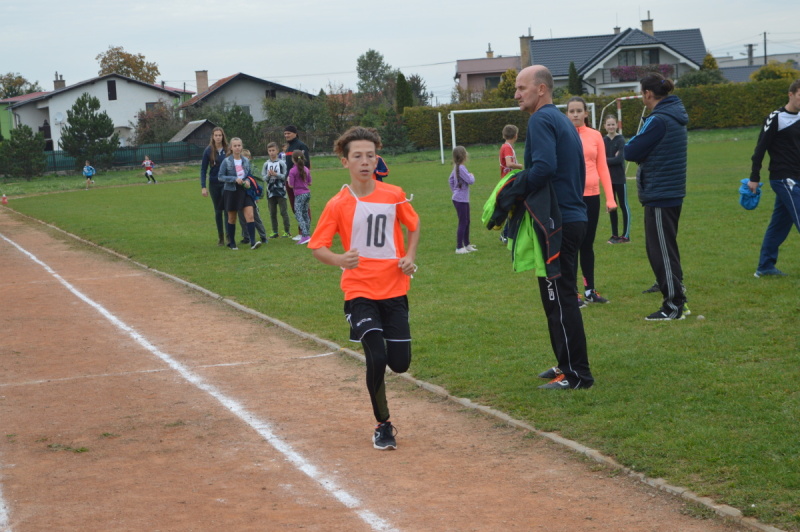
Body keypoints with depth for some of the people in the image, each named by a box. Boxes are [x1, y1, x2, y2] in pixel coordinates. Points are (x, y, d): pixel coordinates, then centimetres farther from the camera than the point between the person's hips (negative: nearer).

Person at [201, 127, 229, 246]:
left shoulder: (228, 150, -3)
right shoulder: (208, 150, -3)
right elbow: (203, 169, 1)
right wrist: (203, 187, -5)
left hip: (227, 183, -1)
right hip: (214, 184, 1)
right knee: (218, 211, 8)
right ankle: (221, 237, 15)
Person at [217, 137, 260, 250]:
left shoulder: (246, 161, 3)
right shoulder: (226, 161, -8)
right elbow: (220, 176, -9)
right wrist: (235, 179, -19)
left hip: (244, 191, 2)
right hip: (231, 191, -2)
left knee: (250, 215, -12)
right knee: (232, 218, 8)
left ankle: (253, 242, -17)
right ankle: (232, 243, 21)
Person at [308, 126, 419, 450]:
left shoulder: (394, 195, -1)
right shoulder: (338, 204, -8)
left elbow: (413, 226, 16)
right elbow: (317, 247, -7)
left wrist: (410, 256, -1)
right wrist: (339, 260, -28)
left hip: (395, 289, 3)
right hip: (360, 291, -3)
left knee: (400, 363, 1)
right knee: (376, 359, -14)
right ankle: (383, 425, 7)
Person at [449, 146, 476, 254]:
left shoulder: (456, 167, 9)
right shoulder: (461, 168, -21)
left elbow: (451, 180, 21)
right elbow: (470, 181, -23)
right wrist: (471, 175, -3)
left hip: (464, 199, 10)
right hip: (460, 200, -10)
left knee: (467, 222, 17)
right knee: (463, 223, -4)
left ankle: (467, 244, 28)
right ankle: (459, 247, 0)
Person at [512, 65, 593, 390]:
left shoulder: (541, 120, -13)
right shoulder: (563, 120, 18)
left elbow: (543, 168, -28)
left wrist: (517, 183, -13)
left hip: (557, 224, -10)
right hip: (573, 216, 10)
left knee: (560, 299, -6)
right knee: (560, 297, 17)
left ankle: (577, 375, -4)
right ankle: (567, 365, 24)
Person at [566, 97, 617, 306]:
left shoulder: (595, 136, 6)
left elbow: (603, 168, 7)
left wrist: (610, 197, 2)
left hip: (591, 196, 3)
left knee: (588, 244, 10)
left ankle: (590, 290, 19)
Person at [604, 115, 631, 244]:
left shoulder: (621, 140, -7)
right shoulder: (603, 141, 5)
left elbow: (619, 159, -15)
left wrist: (606, 160, -10)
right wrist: (613, 158, -15)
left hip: (620, 179, -5)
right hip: (608, 178, 5)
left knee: (623, 206, 1)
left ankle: (626, 235, 5)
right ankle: (614, 235, 18)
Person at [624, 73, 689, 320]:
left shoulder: (657, 120, -18)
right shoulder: (675, 117, 11)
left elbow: (631, 153, -16)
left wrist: (632, 141, 3)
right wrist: (643, 152, 1)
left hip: (659, 195, -10)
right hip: (672, 192, 10)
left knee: (662, 251, -3)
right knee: (665, 249, 17)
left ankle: (673, 305, -1)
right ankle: (675, 299, 22)